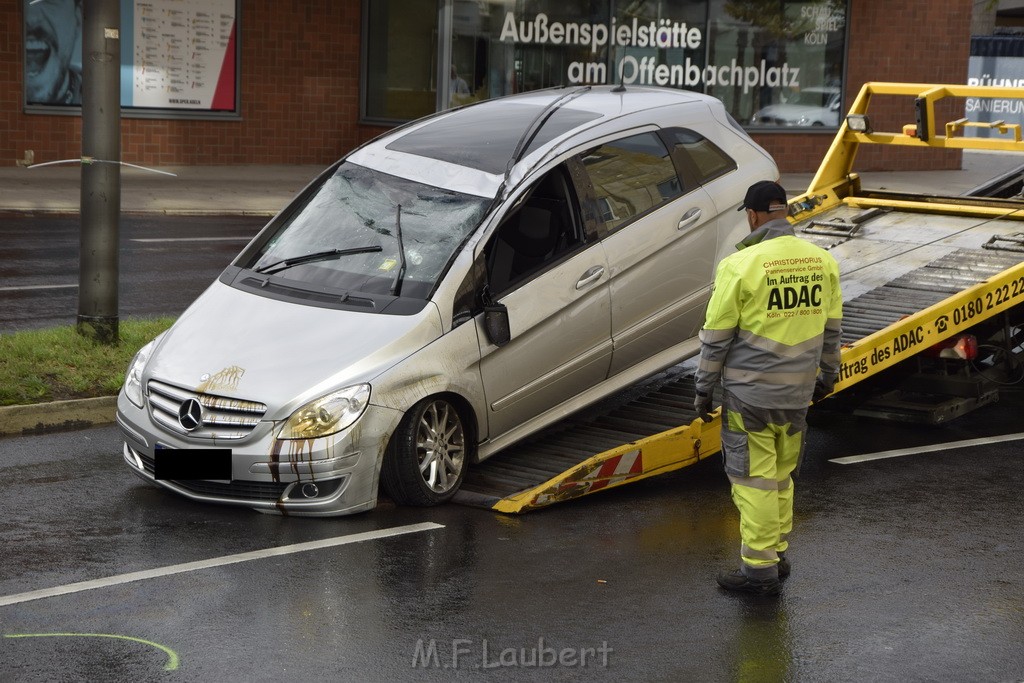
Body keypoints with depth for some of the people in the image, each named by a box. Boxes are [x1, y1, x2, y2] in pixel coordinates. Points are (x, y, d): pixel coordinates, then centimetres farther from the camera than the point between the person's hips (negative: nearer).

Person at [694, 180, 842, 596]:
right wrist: (828, 375, 25)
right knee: (781, 476, 18)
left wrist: (704, 390, 0)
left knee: (754, 480, 1)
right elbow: (831, 329, 12)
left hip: (750, 394, -6)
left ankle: (760, 569, 5)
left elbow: (716, 338, -9)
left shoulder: (740, 265, -15)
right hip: (797, 393, 6)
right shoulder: (821, 261, 3)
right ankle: (777, 554, 27)